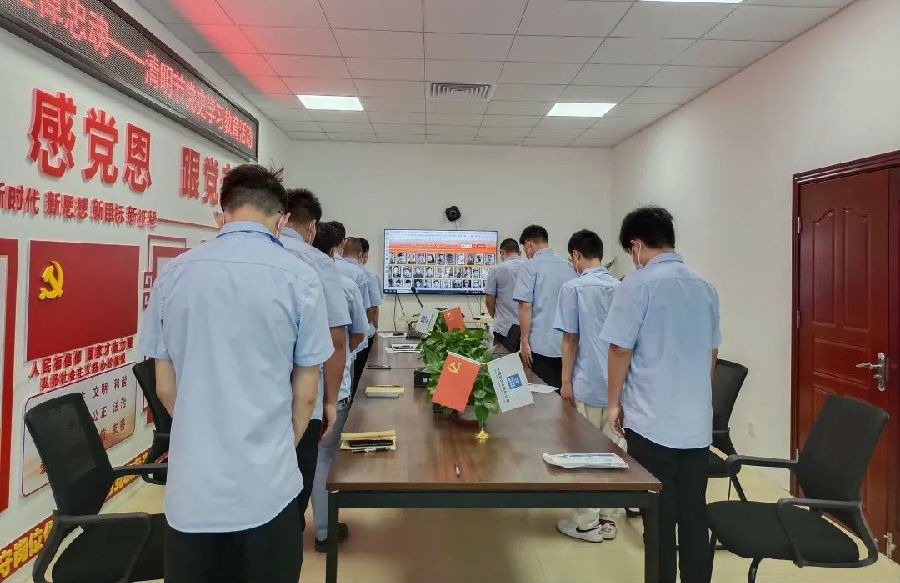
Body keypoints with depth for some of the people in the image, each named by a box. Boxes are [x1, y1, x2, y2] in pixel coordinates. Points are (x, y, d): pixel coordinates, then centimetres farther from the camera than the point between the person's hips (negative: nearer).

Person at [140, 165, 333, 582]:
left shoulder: (173, 275, -2)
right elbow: (305, 394, -4)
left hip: (190, 485, 3)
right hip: (265, 486, -2)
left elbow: (165, 387, 5)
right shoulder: (299, 278, -10)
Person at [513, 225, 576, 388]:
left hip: (540, 344, -5)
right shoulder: (569, 267, 10)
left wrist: (524, 341, -8)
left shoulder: (530, 267, -7)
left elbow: (525, 306, -13)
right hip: (567, 344, 5)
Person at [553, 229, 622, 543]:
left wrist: (566, 381, -2)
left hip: (588, 384, -5)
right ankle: (608, 519, 21)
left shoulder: (573, 287, -8)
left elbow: (570, 339, -9)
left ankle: (586, 523, 14)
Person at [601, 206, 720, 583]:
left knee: (659, 515, 6)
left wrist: (614, 403, 1)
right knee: (694, 512, 13)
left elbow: (620, 350, -10)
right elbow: (712, 352, 16)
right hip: (697, 421, 6)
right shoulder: (705, 287, 8)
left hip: (651, 421, -5)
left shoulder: (638, 285, -11)